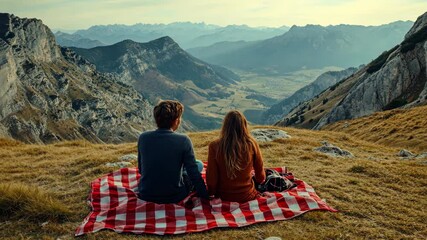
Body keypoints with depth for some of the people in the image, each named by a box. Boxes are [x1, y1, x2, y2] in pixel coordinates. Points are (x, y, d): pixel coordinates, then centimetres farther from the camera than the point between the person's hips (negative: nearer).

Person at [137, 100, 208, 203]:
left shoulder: (143, 138, -6)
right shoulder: (183, 141, -16)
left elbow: (141, 169, 6)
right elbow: (194, 174, -14)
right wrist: (206, 196, -3)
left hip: (145, 196, 4)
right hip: (173, 198, -4)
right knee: (199, 164, 19)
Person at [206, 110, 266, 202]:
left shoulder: (215, 146, -18)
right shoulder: (252, 144, -15)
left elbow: (211, 177, -12)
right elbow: (260, 177, -3)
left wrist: (211, 192, 8)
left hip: (224, 197, -2)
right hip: (247, 197, 3)